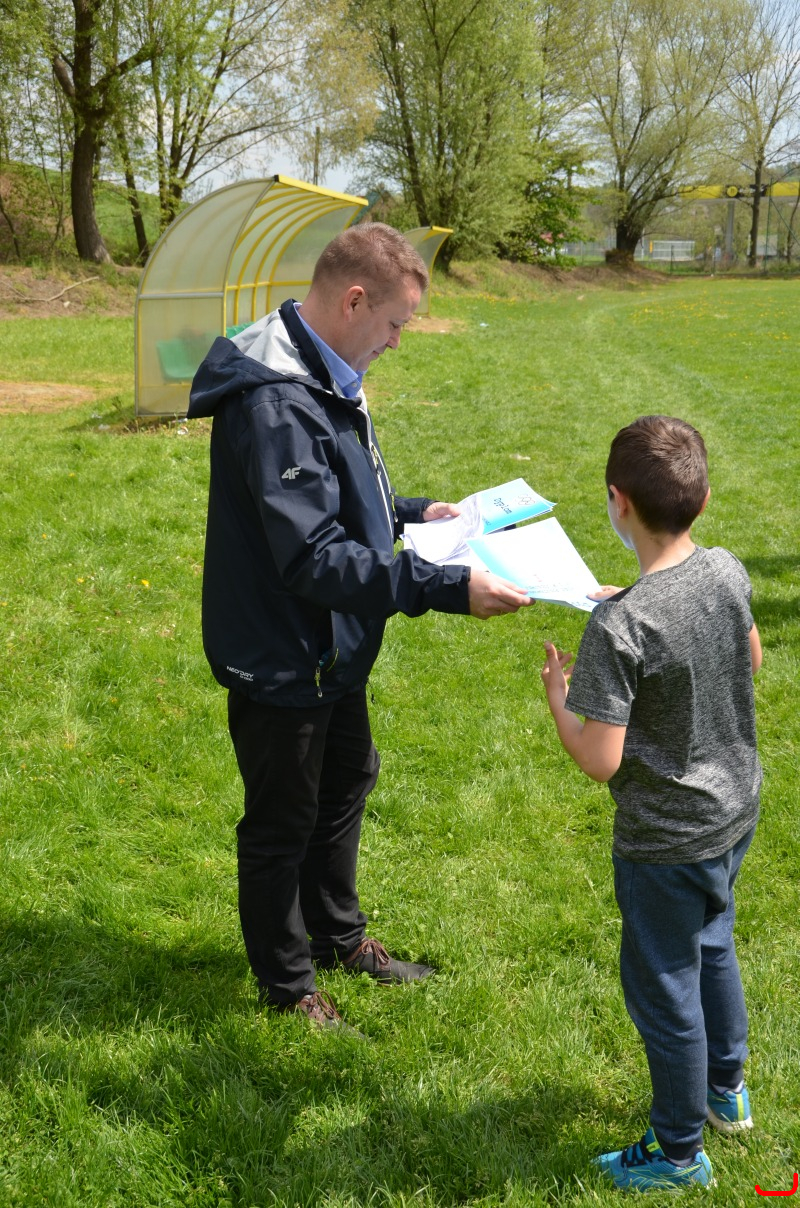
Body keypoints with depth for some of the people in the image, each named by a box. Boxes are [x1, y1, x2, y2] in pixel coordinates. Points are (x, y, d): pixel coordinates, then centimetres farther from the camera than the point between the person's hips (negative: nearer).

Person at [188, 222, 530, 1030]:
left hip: (331, 652, 10)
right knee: (282, 822, 9)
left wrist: (414, 512, 9)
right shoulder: (275, 403, -30)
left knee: (344, 784, 25)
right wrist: (446, 587, -36)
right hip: (280, 661, -10)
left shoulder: (322, 379, 4)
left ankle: (337, 937, 47)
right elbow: (314, 558, -34)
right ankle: (286, 985, 30)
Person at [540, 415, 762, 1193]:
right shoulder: (728, 573, -10)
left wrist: (557, 696, -9)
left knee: (665, 989, 12)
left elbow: (600, 761, -27)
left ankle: (679, 1153, 32)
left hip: (667, 841, -7)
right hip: (735, 813, 7)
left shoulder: (619, 626, -30)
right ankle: (727, 1090, 51)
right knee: (712, 946, 30)